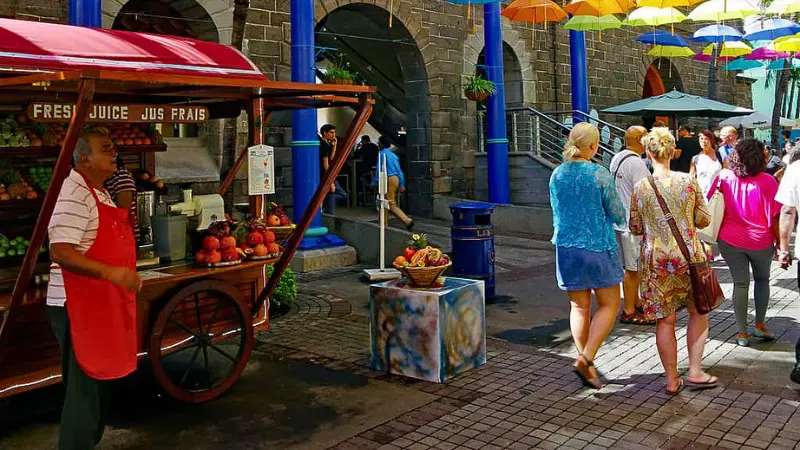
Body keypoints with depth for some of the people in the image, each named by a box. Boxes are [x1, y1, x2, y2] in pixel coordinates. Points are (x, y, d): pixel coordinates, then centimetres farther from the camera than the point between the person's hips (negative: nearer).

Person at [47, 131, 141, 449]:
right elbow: (60, 251, -26)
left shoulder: (100, 192, 15)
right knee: (85, 388, -2)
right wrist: (111, 272, -33)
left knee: (98, 384, 19)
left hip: (102, 303, 10)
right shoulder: (74, 193, -17)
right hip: (78, 305, -10)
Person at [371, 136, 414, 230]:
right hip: (396, 178, 8)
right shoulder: (393, 155, 16)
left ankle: (407, 220, -16)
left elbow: (379, 169, -11)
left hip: (388, 179, -8)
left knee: (392, 204, -7)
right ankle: (385, 224, 17)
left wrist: (374, 182, -6)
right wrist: (402, 185, 16)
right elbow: (399, 170, 14)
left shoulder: (382, 153, -6)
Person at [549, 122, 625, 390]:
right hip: (598, 247, -5)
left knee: (579, 307, 13)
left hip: (566, 247, 5)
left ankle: (585, 363, 20)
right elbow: (618, 215, -5)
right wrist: (618, 219, 17)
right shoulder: (600, 175, -13)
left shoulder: (557, 175, 3)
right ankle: (586, 358, -4)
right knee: (609, 304, 8)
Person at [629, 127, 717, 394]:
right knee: (698, 312, 20)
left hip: (656, 259, 0)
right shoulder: (688, 181, -7)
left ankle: (672, 380, 16)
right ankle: (695, 372, 19)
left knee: (665, 320, 9)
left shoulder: (641, 187, -7)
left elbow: (636, 228, 1)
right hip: (688, 256, 0)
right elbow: (704, 220, -1)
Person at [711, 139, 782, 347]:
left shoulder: (724, 177, -7)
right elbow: (774, 217, -11)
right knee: (762, 279, 23)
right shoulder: (767, 181, -13)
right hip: (761, 241, -1)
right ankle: (759, 325, 25)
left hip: (730, 240, 1)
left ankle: (742, 333, 14)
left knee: (740, 284, 10)